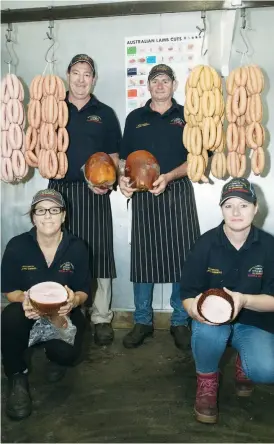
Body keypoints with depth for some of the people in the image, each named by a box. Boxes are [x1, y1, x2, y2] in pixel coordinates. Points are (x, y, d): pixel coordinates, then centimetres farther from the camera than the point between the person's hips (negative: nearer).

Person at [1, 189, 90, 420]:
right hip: (28, 310, 0)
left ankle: (55, 357, 17)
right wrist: (24, 299, -31)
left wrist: (74, 301, -30)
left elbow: (83, 291, -5)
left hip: (64, 313, 0)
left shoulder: (77, 248, -11)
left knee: (66, 353, -29)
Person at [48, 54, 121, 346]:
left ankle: (101, 318, 12)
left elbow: (114, 156, 9)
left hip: (93, 192, -1)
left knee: (99, 253, 0)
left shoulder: (104, 114, 10)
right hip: (60, 190, 1)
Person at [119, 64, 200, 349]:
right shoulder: (135, 118, 14)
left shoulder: (186, 116, 9)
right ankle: (142, 322, 16)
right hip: (143, 195, 1)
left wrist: (168, 177, -16)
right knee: (142, 257, 3)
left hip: (178, 192, -1)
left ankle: (180, 322, 15)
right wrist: (122, 178, -10)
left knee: (182, 257, 0)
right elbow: (125, 157, 12)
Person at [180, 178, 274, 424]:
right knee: (207, 331, -36)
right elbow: (188, 294, -10)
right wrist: (194, 308, -35)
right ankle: (207, 380, 0)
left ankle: (244, 365, 16)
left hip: (254, 323, 1)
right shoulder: (206, 244, -12)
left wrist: (244, 300, -31)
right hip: (211, 318, 0)